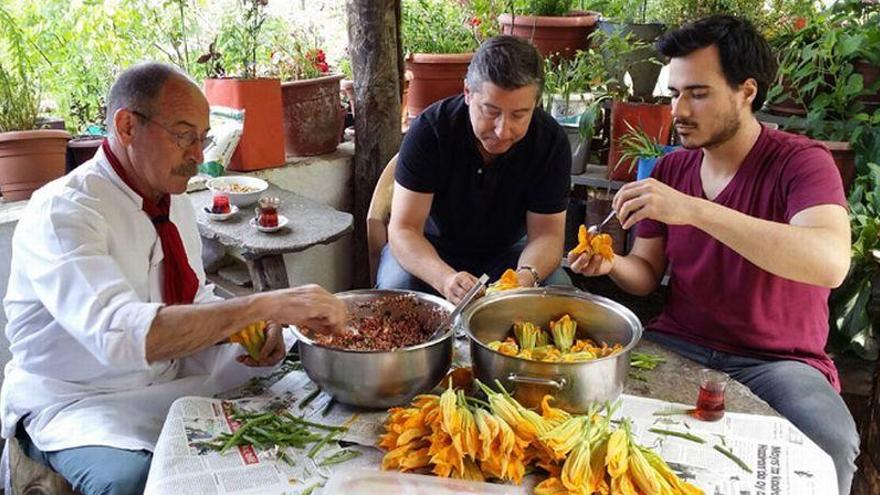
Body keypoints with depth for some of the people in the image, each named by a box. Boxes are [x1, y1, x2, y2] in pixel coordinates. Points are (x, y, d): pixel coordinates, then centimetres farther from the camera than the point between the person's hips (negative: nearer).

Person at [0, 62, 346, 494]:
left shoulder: (175, 201, 4)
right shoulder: (59, 213, -21)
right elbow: (119, 332, -37)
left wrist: (253, 331, -11)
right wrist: (263, 306, -41)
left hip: (174, 380, 7)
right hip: (78, 405, -6)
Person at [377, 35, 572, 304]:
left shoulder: (551, 142, -19)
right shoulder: (429, 129, -25)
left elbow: (546, 233, -15)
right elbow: (403, 228, -27)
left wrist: (526, 277, -40)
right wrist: (445, 278, -48)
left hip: (507, 251, 1)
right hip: (431, 249, 0)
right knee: (395, 287, -31)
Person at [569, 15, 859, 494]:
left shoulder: (802, 162, -11)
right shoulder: (671, 169, 5)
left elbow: (831, 264, -31)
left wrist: (694, 210, -38)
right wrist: (612, 264, -15)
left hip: (776, 360, -3)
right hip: (676, 344, 4)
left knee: (829, 447, -32)